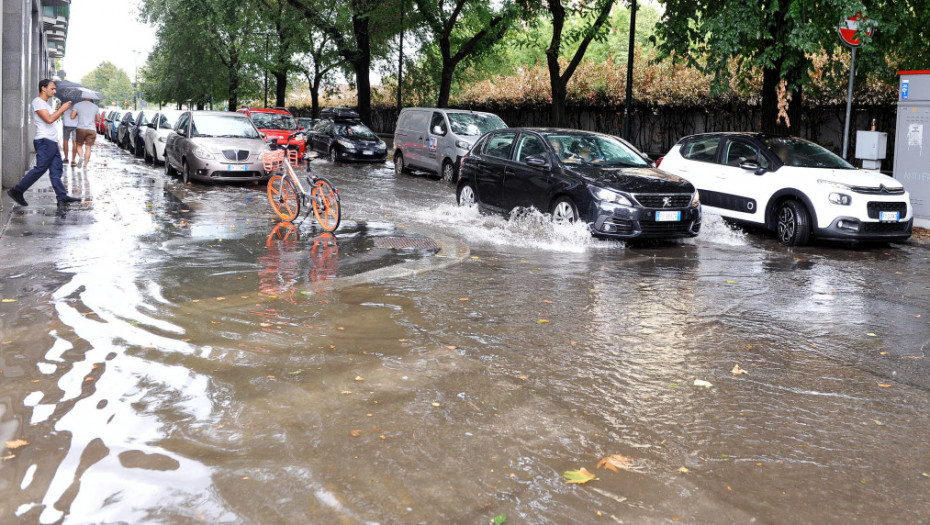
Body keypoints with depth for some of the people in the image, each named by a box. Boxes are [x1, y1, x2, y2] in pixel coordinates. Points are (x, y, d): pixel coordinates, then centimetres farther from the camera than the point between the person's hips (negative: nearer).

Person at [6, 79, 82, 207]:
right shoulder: (37, 101, -8)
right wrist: (62, 109, -12)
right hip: (44, 142, -10)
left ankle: (62, 197, 3)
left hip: (52, 142, 10)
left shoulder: (45, 103, 22)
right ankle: (16, 191, -3)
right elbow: (49, 119, -19)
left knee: (56, 170, 5)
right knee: (40, 169, -10)